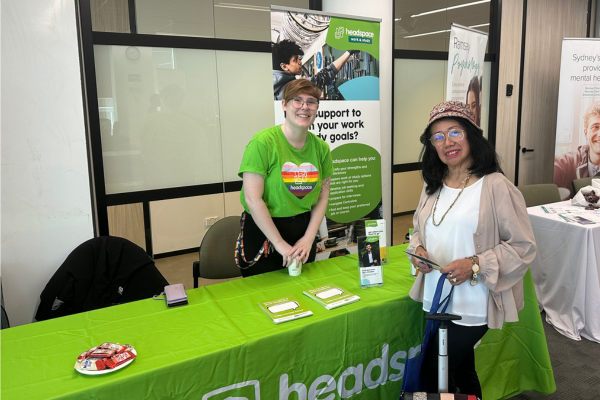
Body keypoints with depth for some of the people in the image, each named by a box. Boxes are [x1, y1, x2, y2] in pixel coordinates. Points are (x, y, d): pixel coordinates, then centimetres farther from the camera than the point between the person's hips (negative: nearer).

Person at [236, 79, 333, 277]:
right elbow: (253, 199, -19)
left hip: (304, 229, 5)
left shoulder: (321, 147, 1)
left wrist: (308, 238, -6)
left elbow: (322, 197, 4)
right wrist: (280, 244, -16)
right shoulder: (263, 142, -16)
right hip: (262, 233, -5)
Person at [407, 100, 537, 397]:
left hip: (472, 306, -6)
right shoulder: (432, 186, 6)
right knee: (462, 369, 22)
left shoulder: (496, 186, -15)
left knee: (436, 373, 5)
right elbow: (418, 230, 17)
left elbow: (523, 246, -13)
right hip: (436, 300, 6)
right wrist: (417, 249, -5)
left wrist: (476, 265, -24)